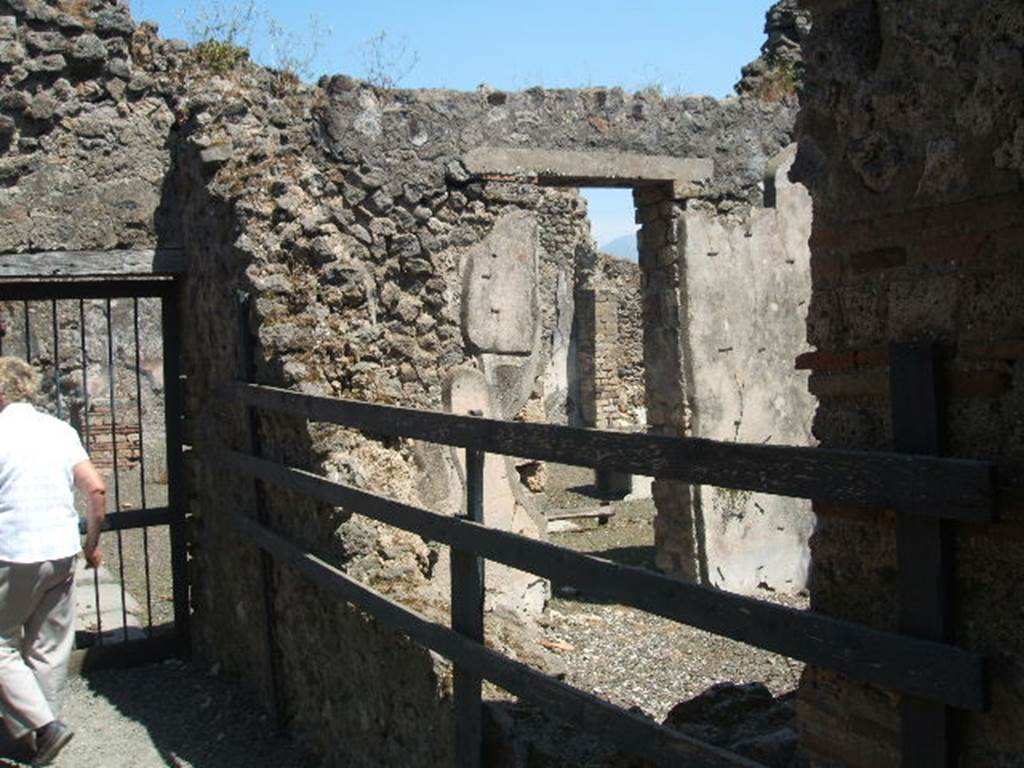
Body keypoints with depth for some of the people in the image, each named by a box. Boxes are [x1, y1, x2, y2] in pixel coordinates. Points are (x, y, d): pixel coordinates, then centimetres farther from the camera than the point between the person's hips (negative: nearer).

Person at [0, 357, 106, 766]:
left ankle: (43, 725, -1)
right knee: (48, 651, 15)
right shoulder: (61, 430, 5)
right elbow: (96, 490, 1)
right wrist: (92, 543, 12)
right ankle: (35, 734, 24)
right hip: (63, 554, 5)